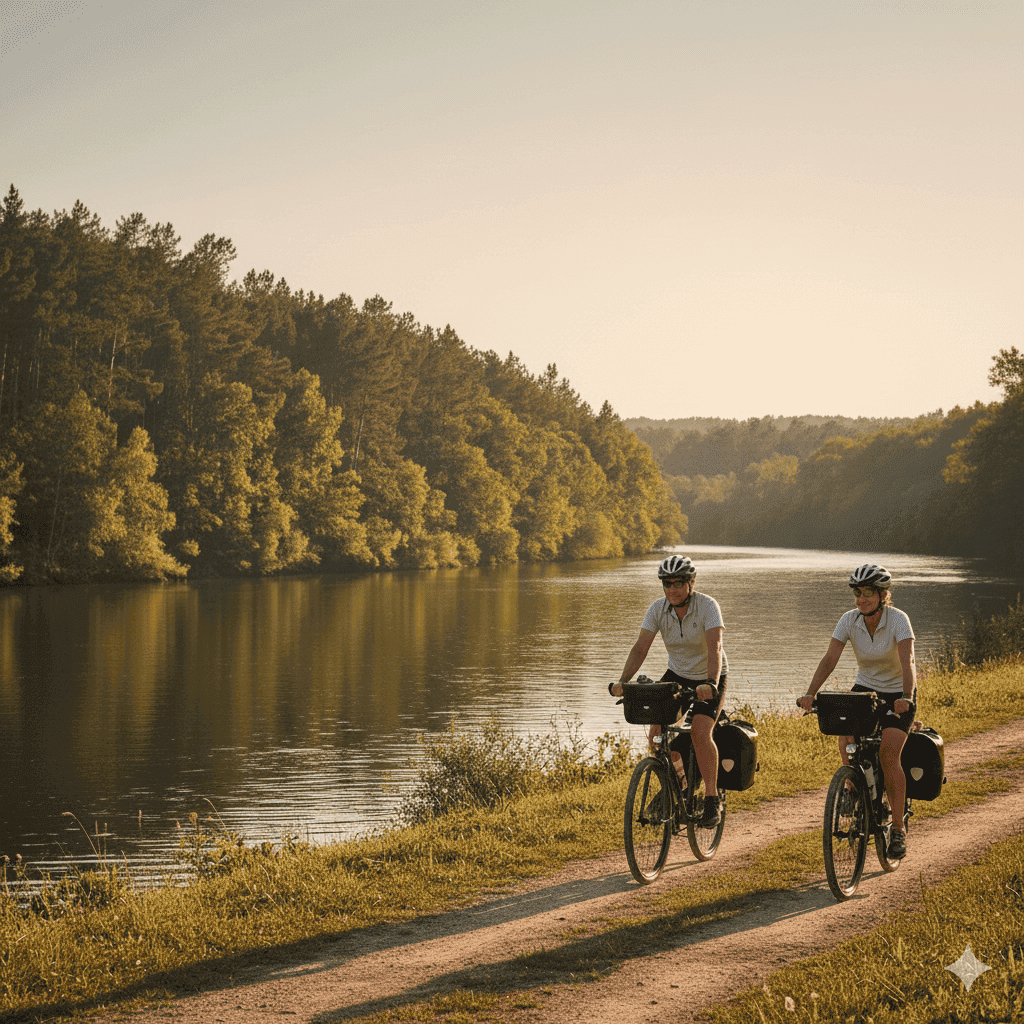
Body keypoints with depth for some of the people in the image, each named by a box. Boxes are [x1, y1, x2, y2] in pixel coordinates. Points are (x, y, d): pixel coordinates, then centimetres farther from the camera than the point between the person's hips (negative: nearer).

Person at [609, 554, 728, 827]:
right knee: (656, 734, -11)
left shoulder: (708, 606, -24)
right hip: (676, 674, 4)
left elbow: (715, 648, -35)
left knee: (700, 732, -25)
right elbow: (640, 648, -18)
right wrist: (623, 681, -34)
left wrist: (711, 683, -52)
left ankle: (712, 800, -14)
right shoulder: (658, 609, -12)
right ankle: (677, 772, 20)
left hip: (709, 679, -4)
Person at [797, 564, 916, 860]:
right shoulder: (850, 620, -12)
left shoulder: (898, 620, -22)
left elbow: (907, 663, -33)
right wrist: (810, 693, -34)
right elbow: (829, 659, -20)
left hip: (897, 693, -3)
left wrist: (906, 697, -50)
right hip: (865, 688, 3)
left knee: (888, 753, -20)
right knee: (845, 739, -22)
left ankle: (898, 828, -7)